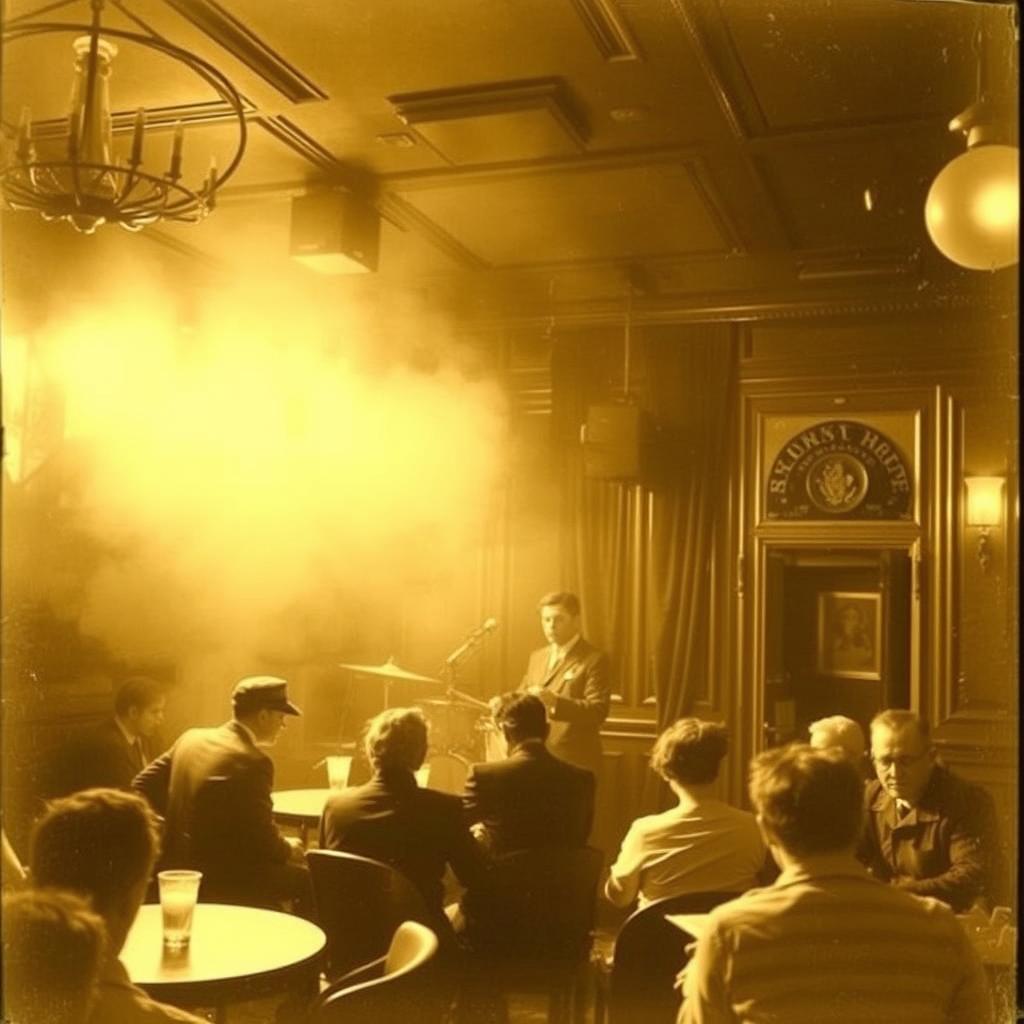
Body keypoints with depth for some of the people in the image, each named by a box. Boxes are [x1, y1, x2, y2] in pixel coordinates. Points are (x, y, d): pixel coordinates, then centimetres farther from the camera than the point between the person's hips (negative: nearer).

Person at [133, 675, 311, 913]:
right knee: (309, 879, 1)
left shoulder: (192, 738, 3)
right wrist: (288, 848, 4)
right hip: (219, 878, -9)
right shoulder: (252, 762, -20)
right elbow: (263, 840, -17)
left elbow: (143, 786, 12)